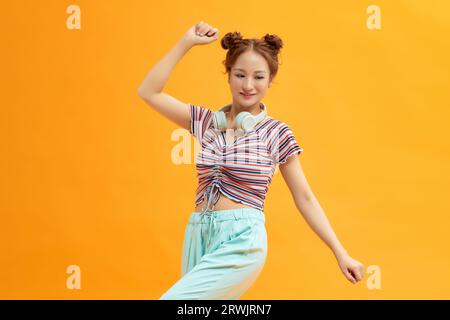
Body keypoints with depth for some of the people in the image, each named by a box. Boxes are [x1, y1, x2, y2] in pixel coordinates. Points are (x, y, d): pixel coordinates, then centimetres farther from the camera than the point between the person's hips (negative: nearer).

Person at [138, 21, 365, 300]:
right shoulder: (208, 122, 9)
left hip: (241, 240, -5)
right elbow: (149, 92, 4)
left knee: (175, 297, -19)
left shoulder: (277, 133, -1)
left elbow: (305, 199, 3)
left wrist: (341, 253, 0)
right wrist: (186, 43, 2)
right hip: (198, 237, 5)